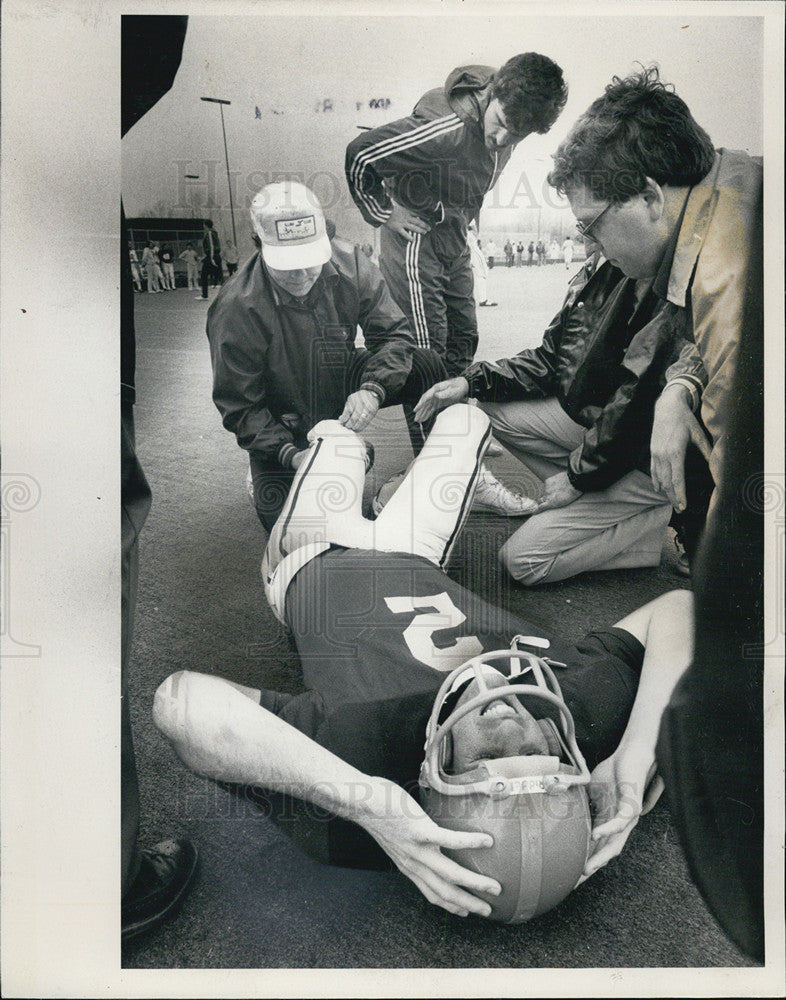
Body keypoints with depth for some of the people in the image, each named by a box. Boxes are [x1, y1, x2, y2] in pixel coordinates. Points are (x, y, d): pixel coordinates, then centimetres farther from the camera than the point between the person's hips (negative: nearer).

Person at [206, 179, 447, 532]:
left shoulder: (349, 264, -18)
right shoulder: (236, 310, -27)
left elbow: (393, 334, -11)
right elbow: (239, 407, -20)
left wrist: (373, 390, -31)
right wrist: (290, 454, -34)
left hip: (343, 388, 3)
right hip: (284, 419, -3)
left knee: (428, 367, -18)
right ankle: (263, 472, 15)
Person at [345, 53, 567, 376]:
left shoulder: (507, 118, -4)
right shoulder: (448, 128, -29)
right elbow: (360, 153, -25)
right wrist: (383, 213, -16)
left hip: (455, 242, 8)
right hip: (416, 238, -8)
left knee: (463, 342, 12)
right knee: (426, 351, -8)